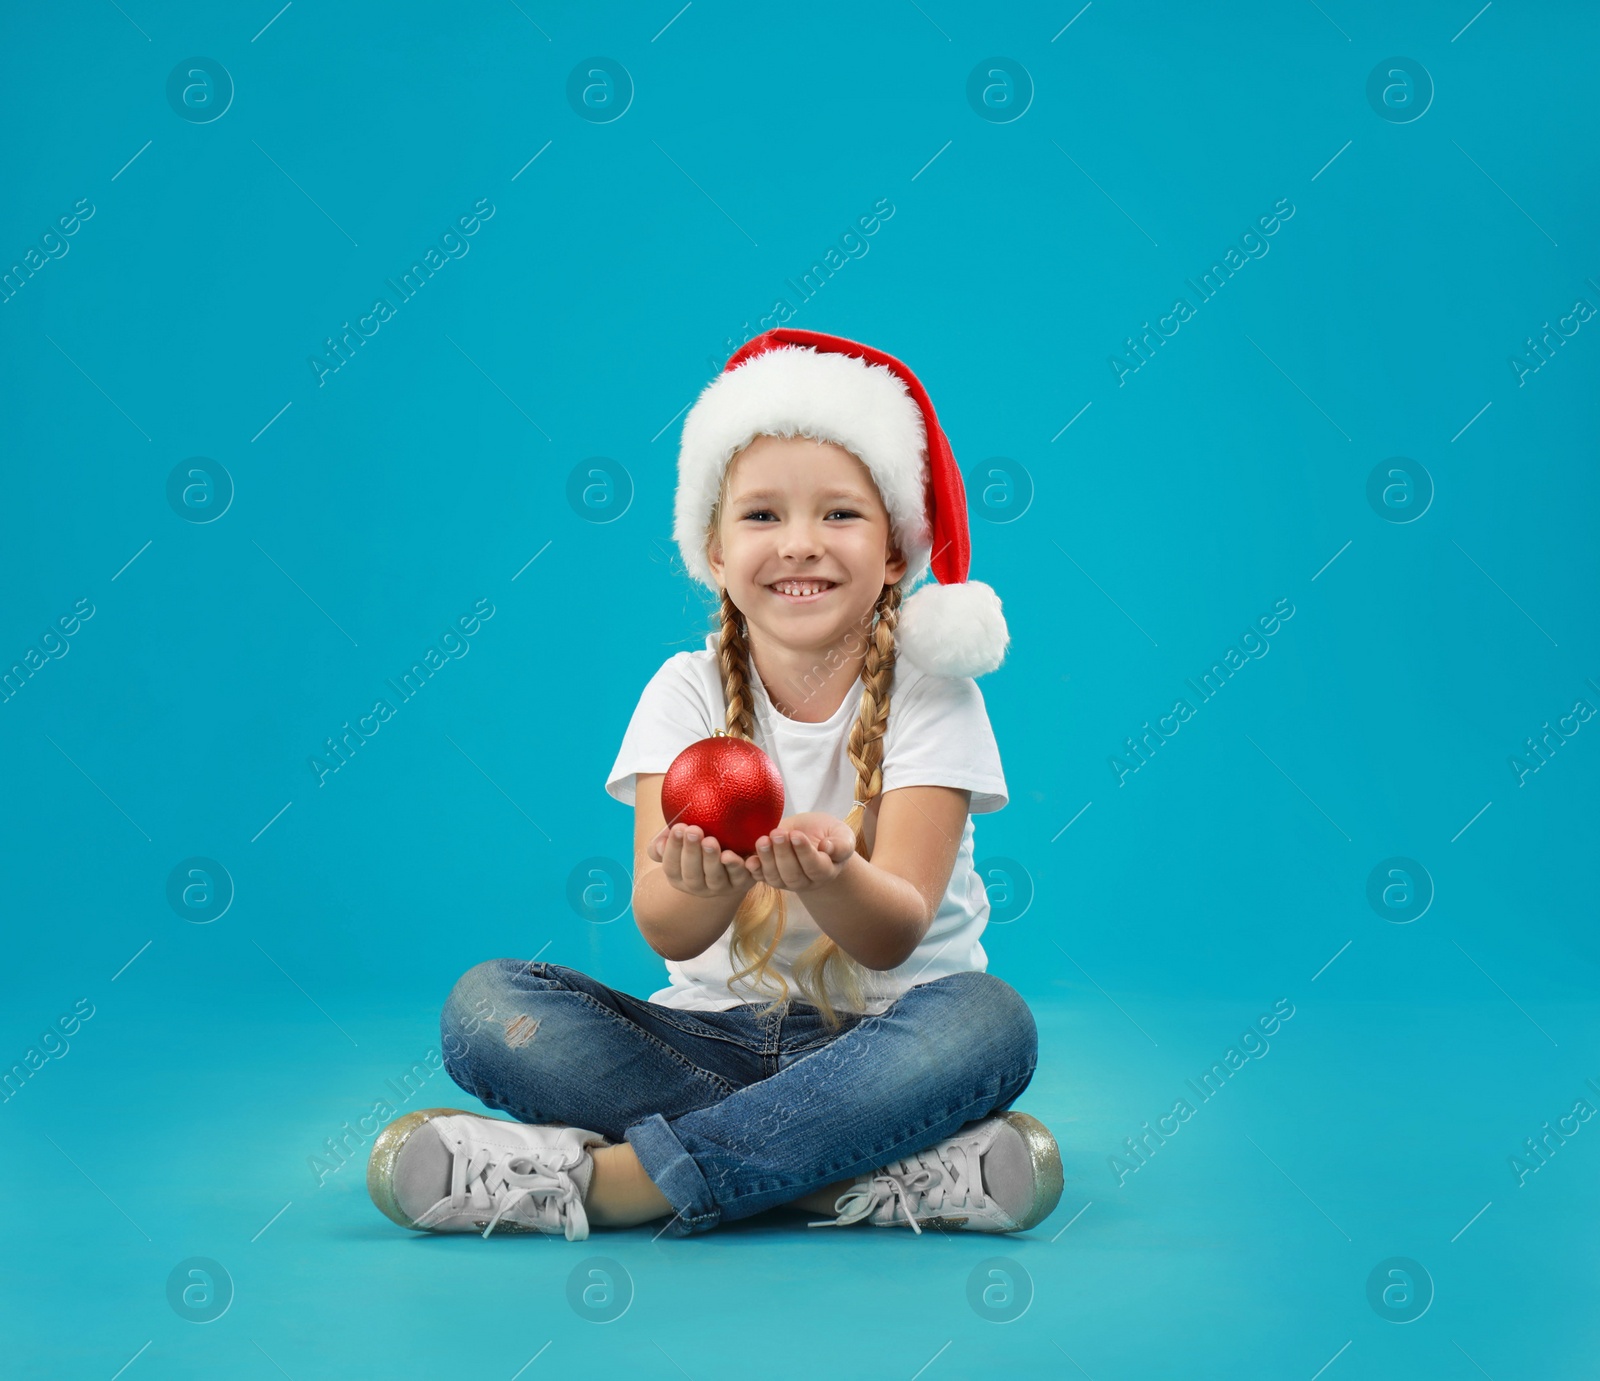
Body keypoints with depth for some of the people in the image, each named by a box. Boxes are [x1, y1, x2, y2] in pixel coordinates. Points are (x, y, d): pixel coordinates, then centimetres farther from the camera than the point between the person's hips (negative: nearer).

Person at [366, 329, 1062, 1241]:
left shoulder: (928, 692, -6)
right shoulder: (688, 693, -2)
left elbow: (895, 935, -18)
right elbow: (665, 931, -16)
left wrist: (829, 876, -42)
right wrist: (711, 880, -41)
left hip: (881, 1035, -2)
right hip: (718, 1034, 2)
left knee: (990, 1021, -35)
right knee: (487, 1005, -20)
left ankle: (608, 1179, -30)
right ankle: (885, 1169, -27)